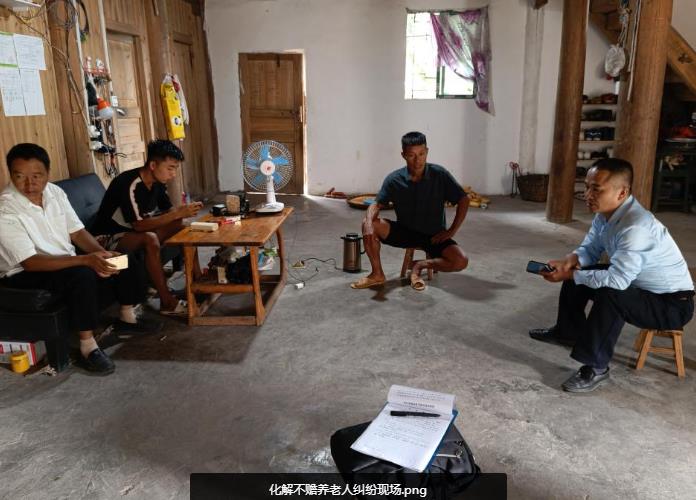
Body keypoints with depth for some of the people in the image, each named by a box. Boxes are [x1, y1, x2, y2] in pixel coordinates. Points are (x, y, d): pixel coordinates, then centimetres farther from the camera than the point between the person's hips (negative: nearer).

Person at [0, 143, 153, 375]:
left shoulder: (55, 192, -3)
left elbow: (77, 232, 1)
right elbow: (30, 262, -28)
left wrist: (102, 253, -19)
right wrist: (85, 260, -37)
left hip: (66, 262, 7)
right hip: (26, 275, -7)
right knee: (83, 275, -35)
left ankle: (127, 316, 14)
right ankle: (87, 347, -24)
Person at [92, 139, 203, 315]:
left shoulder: (157, 182, -4)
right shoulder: (129, 184, -29)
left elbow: (168, 211, 4)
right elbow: (139, 225, -33)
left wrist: (184, 211, -18)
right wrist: (178, 213, -36)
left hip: (136, 230, 8)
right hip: (110, 237, -8)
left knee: (184, 227, -6)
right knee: (150, 239, -37)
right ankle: (168, 302, -28)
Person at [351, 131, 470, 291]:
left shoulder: (439, 175, -15)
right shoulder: (394, 180, -11)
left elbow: (463, 200, -6)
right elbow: (377, 204, -10)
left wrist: (451, 230, -12)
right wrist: (369, 223, -32)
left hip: (434, 235, -1)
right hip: (404, 231, 1)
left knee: (461, 261, -27)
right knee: (368, 224, -22)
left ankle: (420, 265, -4)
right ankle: (377, 274, -9)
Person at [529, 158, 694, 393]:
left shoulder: (636, 226, -34)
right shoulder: (605, 214, -6)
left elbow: (616, 280, -37)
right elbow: (589, 250, 5)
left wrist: (570, 275, -26)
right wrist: (568, 262, -17)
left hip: (671, 303, -9)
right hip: (635, 283, 9)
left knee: (609, 295, -35)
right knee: (578, 272, 9)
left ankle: (596, 368, -18)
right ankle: (568, 331, 29)